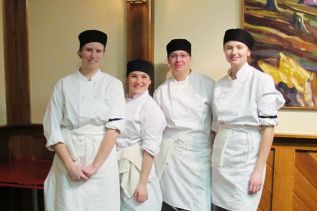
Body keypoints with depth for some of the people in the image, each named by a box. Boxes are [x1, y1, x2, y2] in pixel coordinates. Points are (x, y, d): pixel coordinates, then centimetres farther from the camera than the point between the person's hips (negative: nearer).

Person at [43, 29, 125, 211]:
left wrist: (95, 165, -14)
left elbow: (115, 126, -8)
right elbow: (52, 128, -1)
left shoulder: (113, 84, 0)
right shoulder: (64, 84, 3)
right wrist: (70, 164, -11)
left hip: (102, 157, 0)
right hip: (68, 156, 1)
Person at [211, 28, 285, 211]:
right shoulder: (220, 84, 8)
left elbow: (268, 127, -11)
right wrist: (215, 157, 11)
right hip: (221, 158, 5)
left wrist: (259, 170, -14)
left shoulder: (262, 80, -8)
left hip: (247, 156, -5)